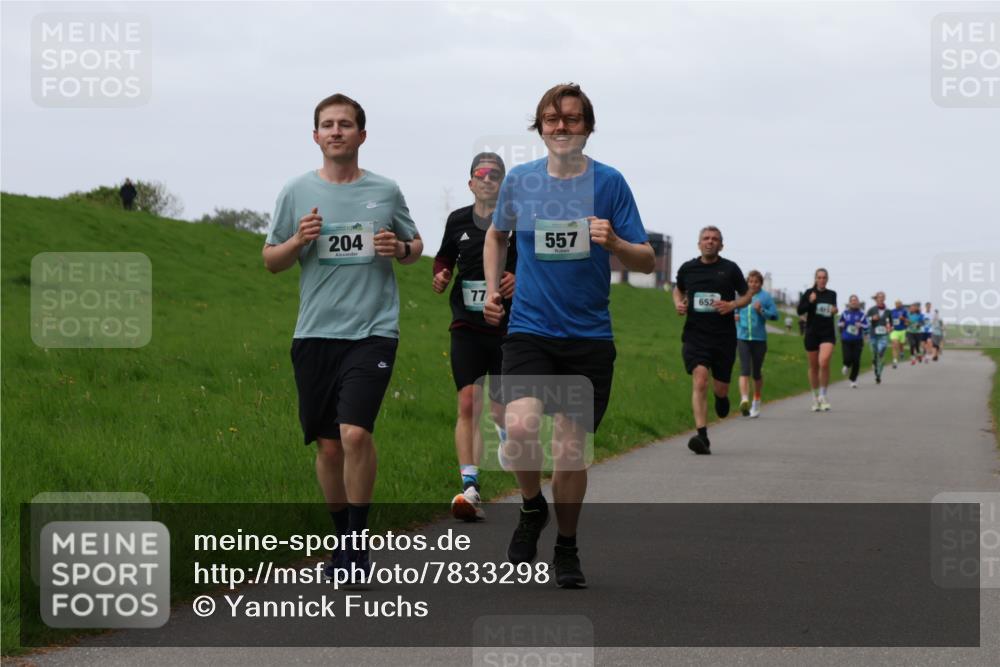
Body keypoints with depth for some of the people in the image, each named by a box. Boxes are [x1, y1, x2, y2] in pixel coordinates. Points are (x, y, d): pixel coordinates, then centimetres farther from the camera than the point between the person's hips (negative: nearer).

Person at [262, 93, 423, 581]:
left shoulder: (385, 191, 6)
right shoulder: (296, 193, 7)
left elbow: (415, 246, 18)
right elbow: (271, 261, 12)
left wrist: (401, 248, -4)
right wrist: (298, 241, -8)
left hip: (372, 331, -2)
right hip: (315, 334, 2)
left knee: (355, 433, -18)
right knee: (328, 445, 7)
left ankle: (357, 545, -5)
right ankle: (342, 541, 25)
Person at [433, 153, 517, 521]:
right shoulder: (458, 221, 6)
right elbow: (444, 257, 21)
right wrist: (440, 275, -2)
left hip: (509, 328, -1)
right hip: (467, 327, 1)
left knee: (501, 408, 7)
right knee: (468, 405, -13)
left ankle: (508, 437, 46)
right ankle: (470, 489, -17)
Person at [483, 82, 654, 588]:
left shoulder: (609, 182, -2)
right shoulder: (518, 181, 4)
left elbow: (647, 261, -2)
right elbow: (496, 235, 24)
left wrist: (614, 243, -22)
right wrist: (492, 288, 11)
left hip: (589, 335, 0)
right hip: (528, 329, 1)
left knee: (570, 452, 2)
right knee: (520, 429, -22)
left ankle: (567, 549, 24)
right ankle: (532, 507, 8)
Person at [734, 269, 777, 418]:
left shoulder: (766, 297, -1)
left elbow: (775, 315, -5)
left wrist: (761, 310, -20)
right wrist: (734, 316, 1)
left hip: (759, 339, -1)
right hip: (743, 338, 1)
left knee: (757, 372, 9)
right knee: (744, 370, -14)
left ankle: (756, 404, 26)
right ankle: (744, 400, -27)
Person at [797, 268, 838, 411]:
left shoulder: (832, 294, 8)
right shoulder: (809, 293, 0)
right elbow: (800, 311, -4)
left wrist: (834, 311, 1)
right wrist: (809, 302, -19)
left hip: (828, 333, 0)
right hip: (812, 333, 0)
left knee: (824, 362, -20)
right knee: (814, 366, 7)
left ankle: (823, 396, -8)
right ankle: (815, 397, 23)